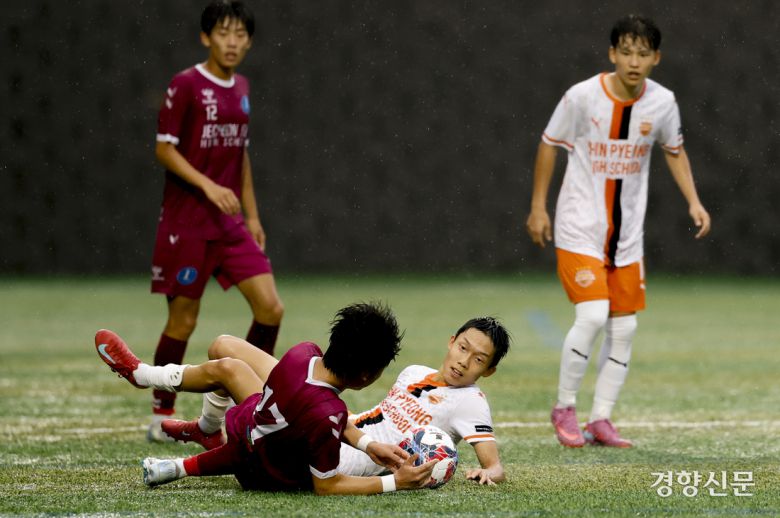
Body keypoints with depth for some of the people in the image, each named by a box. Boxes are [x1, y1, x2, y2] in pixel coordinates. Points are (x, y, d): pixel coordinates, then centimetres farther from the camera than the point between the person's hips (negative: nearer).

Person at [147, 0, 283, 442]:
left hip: (230, 223, 6)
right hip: (186, 220, -6)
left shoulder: (241, 88, 12)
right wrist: (208, 185, -22)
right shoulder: (186, 85, -9)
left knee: (271, 307, -4)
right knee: (184, 319, -1)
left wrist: (252, 215, 18)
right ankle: (162, 416, 13)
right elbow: (164, 148, -12)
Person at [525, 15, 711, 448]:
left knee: (624, 326, 4)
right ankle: (565, 408, 0)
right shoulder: (583, 96, -15)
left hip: (627, 232, 5)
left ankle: (601, 420, 15)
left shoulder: (663, 103, -5)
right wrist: (538, 207, 0)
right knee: (592, 315, -18)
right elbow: (550, 144, -1)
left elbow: (675, 151, 13)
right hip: (579, 226, -5)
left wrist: (694, 202, 1)